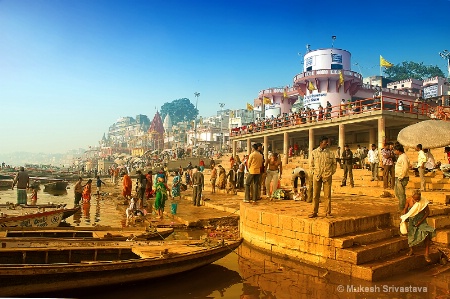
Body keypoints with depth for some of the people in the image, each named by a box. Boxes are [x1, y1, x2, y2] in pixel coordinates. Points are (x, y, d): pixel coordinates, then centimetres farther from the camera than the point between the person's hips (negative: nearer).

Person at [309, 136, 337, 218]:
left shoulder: (330, 153, 5)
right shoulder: (314, 152, 5)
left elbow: (334, 164, 12)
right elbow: (311, 164, 10)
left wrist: (331, 173, 3)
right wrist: (313, 173, 1)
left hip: (327, 177, 0)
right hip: (316, 176, 0)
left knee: (327, 196, 3)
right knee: (315, 195, 4)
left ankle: (328, 212, 13)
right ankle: (314, 212, 13)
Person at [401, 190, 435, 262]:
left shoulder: (423, 202, -21)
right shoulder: (409, 200, -15)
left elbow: (427, 212, -11)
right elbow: (405, 209, 2)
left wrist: (421, 221, -16)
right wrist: (403, 217, -11)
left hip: (421, 220, -2)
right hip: (412, 220, 2)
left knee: (427, 234, -20)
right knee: (411, 235, 6)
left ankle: (427, 254, -10)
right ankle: (411, 250, 30)